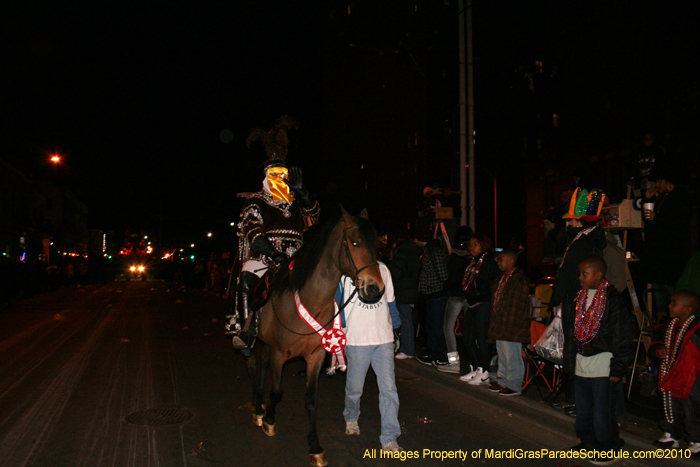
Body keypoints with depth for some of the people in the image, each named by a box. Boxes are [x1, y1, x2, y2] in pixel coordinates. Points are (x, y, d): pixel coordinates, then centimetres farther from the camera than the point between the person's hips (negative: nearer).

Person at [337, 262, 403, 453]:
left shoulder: (382, 268, 9)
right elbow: (336, 300, 1)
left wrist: (395, 324, 16)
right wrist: (339, 329, -5)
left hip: (384, 338, 3)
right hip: (356, 339, -3)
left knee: (389, 388, 0)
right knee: (355, 387, 11)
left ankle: (389, 439, 8)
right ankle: (351, 419, 42)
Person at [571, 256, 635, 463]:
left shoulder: (613, 299, -14)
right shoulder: (581, 297, 9)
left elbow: (624, 337, -13)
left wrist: (617, 368, -13)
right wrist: (572, 357, 16)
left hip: (602, 363, -7)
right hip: (582, 361, 8)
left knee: (602, 410, 1)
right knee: (583, 408, 16)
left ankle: (608, 449, 17)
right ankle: (589, 443, 32)